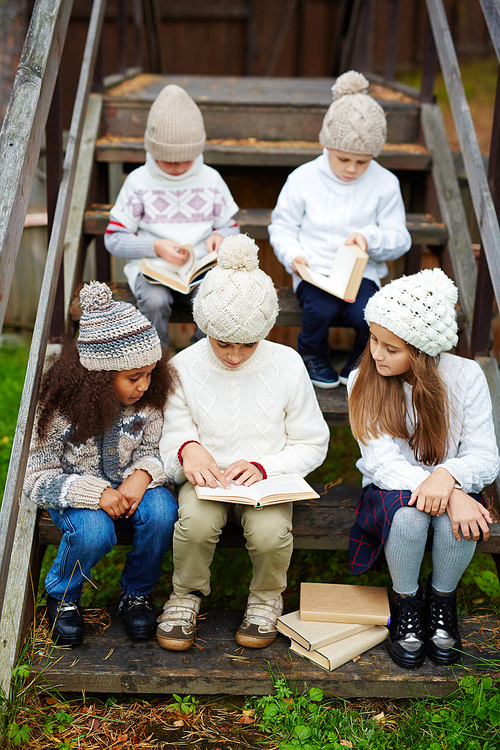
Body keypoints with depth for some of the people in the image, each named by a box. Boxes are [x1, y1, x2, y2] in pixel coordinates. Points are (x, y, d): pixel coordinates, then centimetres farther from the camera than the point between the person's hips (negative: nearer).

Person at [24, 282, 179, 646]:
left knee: (162, 510, -30)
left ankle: (137, 593, -2)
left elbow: (152, 451, 1)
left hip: (129, 486, 3)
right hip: (76, 494, -3)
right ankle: (62, 596, 0)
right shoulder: (59, 410, -20)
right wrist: (95, 493, -30)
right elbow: (37, 478, -15)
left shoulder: (148, 402, -11)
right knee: (93, 530, -35)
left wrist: (142, 474, -25)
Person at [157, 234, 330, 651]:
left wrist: (263, 467, -17)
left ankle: (267, 596, 6)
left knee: (270, 533, -32)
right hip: (206, 477, 1)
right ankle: (187, 593, 2)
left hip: (267, 478, 0)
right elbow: (168, 444, -1)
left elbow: (312, 445, 0)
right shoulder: (184, 367, -7)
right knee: (197, 522, -33)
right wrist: (187, 449, -27)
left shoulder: (287, 365, -8)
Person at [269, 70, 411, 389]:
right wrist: (293, 254, -12)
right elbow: (282, 226, 9)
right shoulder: (303, 178, 3)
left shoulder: (385, 183, 3)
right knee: (321, 311, -31)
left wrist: (371, 238, -16)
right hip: (314, 272, 0)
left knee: (368, 315, -29)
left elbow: (400, 239, 6)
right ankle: (314, 356, 5)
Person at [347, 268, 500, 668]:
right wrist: (451, 497, -33)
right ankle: (405, 601, -5)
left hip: (453, 486, 1)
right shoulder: (363, 382, -12)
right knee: (408, 515, -35)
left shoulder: (465, 376, -11)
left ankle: (442, 598, -1)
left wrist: (448, 476, -33)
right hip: (393, 490, 0)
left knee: (458, 521, -33)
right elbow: (383, 463, -19)